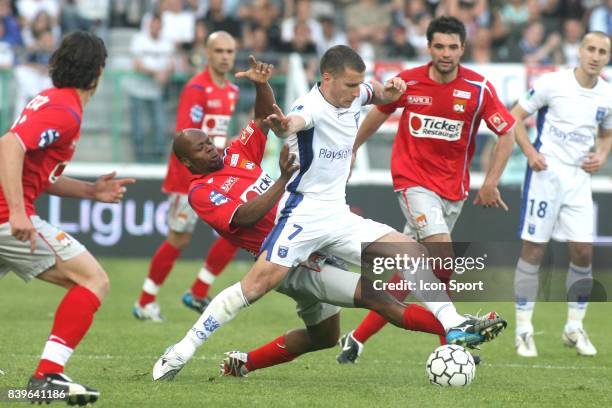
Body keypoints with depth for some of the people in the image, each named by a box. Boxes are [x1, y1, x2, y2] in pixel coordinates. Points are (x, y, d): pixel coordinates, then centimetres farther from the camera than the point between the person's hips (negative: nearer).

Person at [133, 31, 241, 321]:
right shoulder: (197, 89, -15)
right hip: (189, 175, -8)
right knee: (179, 240, -3)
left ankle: (198, 293, 8)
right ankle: (145, 303, 11)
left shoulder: (231, 91, 10)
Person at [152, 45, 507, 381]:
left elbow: (379, 94, 29)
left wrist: (391, 89, 4)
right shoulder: (312, 107, -19)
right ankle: (182, 351, -18)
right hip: (304, 212, -8)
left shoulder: (353, 95, 5)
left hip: (339, 216, 8)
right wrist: (282, 125, -71)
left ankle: (455, 326, 2)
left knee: (415, 253, -1)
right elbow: (295, 121, -45)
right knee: (261, 281, -21)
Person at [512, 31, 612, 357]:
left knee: (583, 251, 0)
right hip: (546, 172, -4)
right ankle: (523, 329, 4)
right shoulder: (552, 83, -8)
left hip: (579, 178, 4)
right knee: (533, 249, -3)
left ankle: (574, 328, 15)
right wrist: (530, 152, -16)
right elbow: (515, 116, -2)